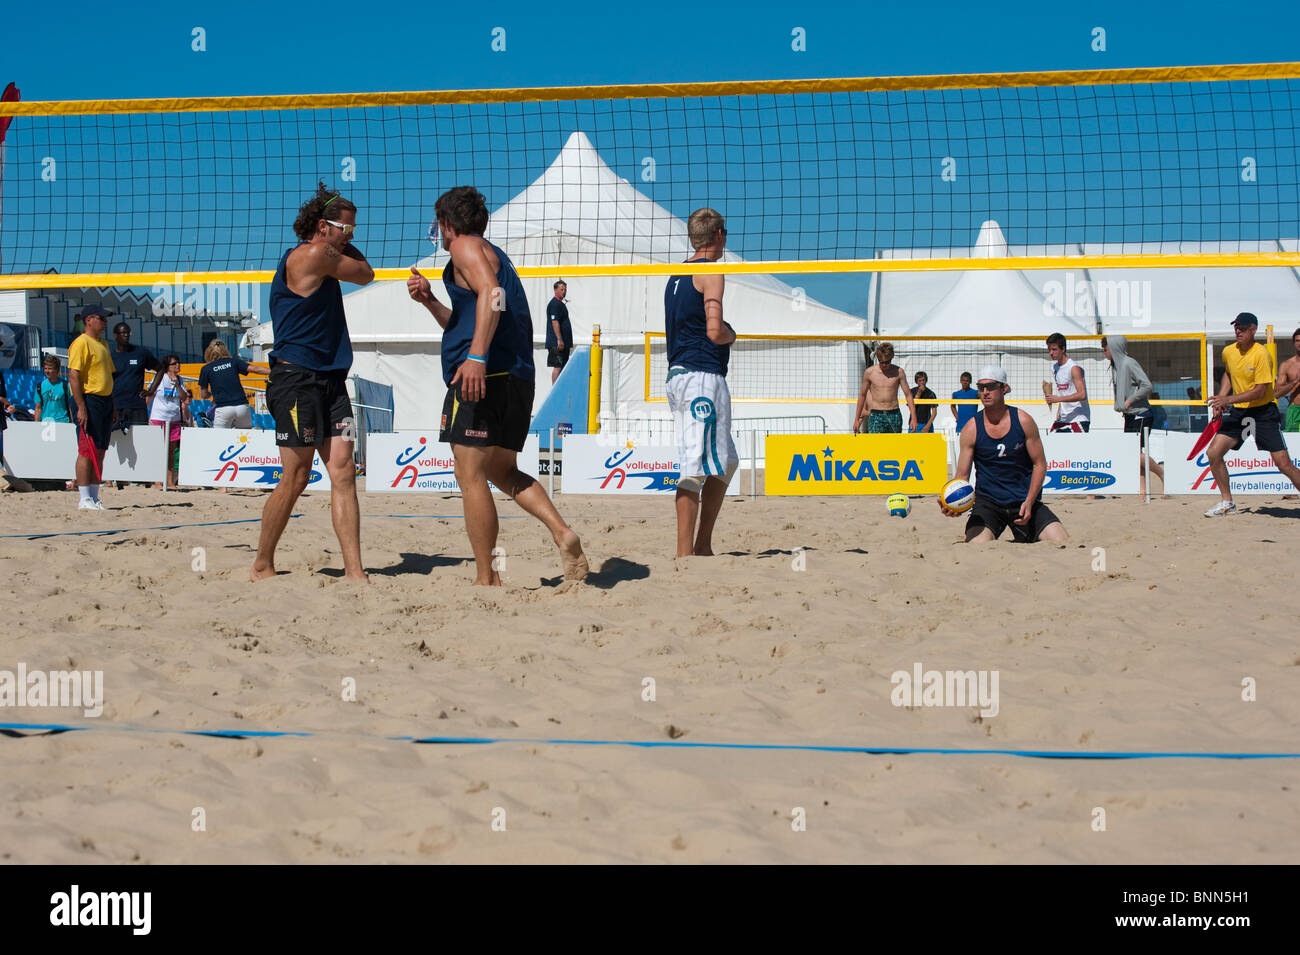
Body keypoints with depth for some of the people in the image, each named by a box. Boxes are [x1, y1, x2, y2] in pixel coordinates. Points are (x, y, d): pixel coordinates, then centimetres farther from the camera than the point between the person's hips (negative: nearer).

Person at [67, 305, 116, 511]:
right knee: (87, 451, -9)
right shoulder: (81, 343, -9)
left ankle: (94, 497, 14)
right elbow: (74, 376, -15)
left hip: (105, 401, 9)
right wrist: (81, 407, -21)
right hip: (89, 400, -9)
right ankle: (84, 499, -7)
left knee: (100, 452, 9)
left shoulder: (103, 344, 19)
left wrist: (112, 407, 20)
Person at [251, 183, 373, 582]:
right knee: (296, 478, -5)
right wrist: (345, 249, 14)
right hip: (296, 380, -9)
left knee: (343, 472, -2)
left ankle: (354, 570, -5)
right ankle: (262, 566, 9)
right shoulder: (311, 255, -11)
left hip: (329, 380, 9)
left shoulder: (324, 257, 19)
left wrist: (344, 246, 20)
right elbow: (366, 275, 1)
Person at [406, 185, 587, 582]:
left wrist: (476, 357, -29)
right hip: (517, 377, 10)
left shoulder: (465, 245, 0)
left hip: (483, 375, -10)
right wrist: (429, 301, 26)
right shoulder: (493, 254, 29)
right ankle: (562, 532, -3)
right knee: (502, 472, 18)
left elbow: (492, 293, -20)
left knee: (471, 476, -7)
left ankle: (487, 579, -8)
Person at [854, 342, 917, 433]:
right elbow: (862, 395, 10)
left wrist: (914, 418, -5)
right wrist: (857, 419, 12)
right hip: (876, 415, -1)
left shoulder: (898, 372, -1)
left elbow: (908, 394, 3)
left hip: (894, 415, 1)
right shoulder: (869, 372, 0)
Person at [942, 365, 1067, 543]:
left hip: (1025, 500, 1)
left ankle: (1024, 542, 18)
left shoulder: (1023, 421, -2)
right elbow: (962, 476, -1)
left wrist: (1029, 502, -11)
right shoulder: (971, 429, -3)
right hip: (988, 500, -1)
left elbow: (1039, 464, 2)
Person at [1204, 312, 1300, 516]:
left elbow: (1260, 391, -21)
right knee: (1213, 453, -4)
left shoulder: (1261, 354, -17)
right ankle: (1227, 503, 10)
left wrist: (1228, 399, -26)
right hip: (1238, 412, 6)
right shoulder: (1228, 352, 3)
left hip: (1263, 412, -6)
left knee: (1283, 464, -11)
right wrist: (1220, 398, 12)